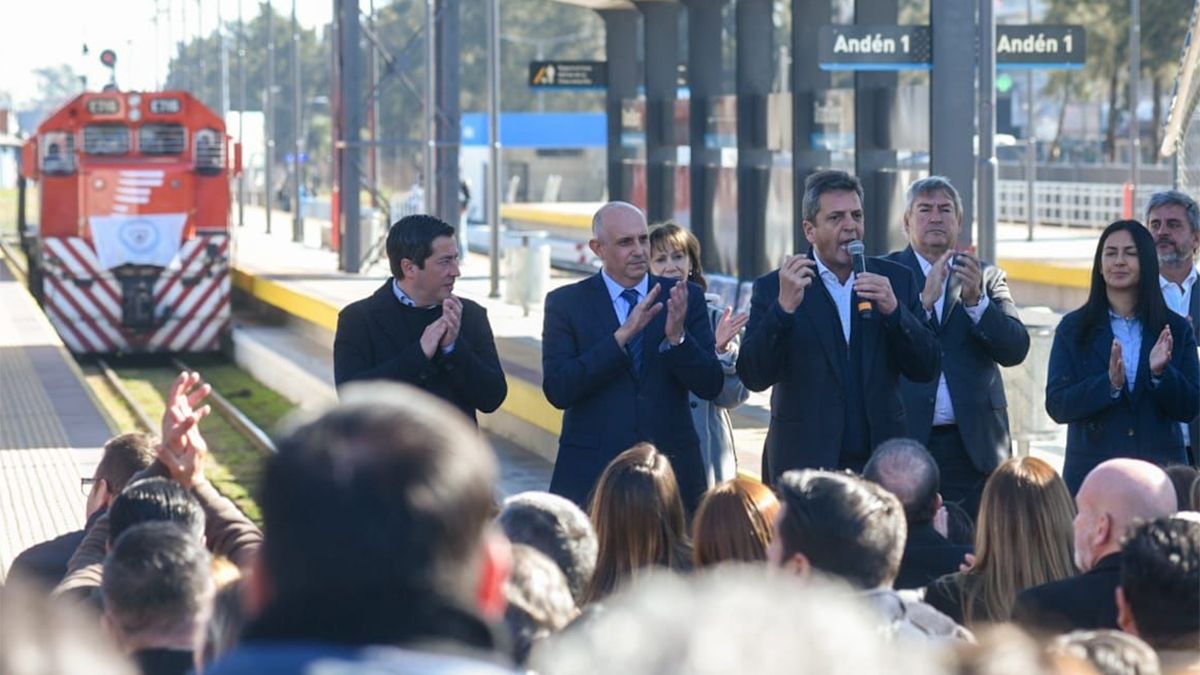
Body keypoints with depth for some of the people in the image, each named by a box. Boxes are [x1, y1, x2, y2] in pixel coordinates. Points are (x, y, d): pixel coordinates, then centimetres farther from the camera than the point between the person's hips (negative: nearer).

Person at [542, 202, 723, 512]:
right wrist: (622, 335, -17)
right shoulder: (565, 303, 2)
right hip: (591, 473, -1)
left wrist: (677, 337, -17)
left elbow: (710, 387, 2)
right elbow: (557, 390, -9)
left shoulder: (687, 298, 6)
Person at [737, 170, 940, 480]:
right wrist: (784, 308, -21)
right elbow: (754, 378, -8)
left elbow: (926, 369, 4)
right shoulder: (772, 288, 1)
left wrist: (894, 311, -12)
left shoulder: (896, 280, 8)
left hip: (881, 464, 2)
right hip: (805, 465, -2)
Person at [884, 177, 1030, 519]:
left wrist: (976, 300, -14)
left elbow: (1015, 349, 0)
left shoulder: (987, 276, 13)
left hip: (972, 446, 2)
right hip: (904, 439, -2)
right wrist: (924, 301, -20)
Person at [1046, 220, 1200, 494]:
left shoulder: (1176, 329, 8)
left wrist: (1160, 373, -15)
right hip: (1092, 469, -1)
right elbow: (1057, 406, -4)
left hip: (1159, 470, 1)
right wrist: (1110, 383, -19)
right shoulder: (1073, 328, 5)